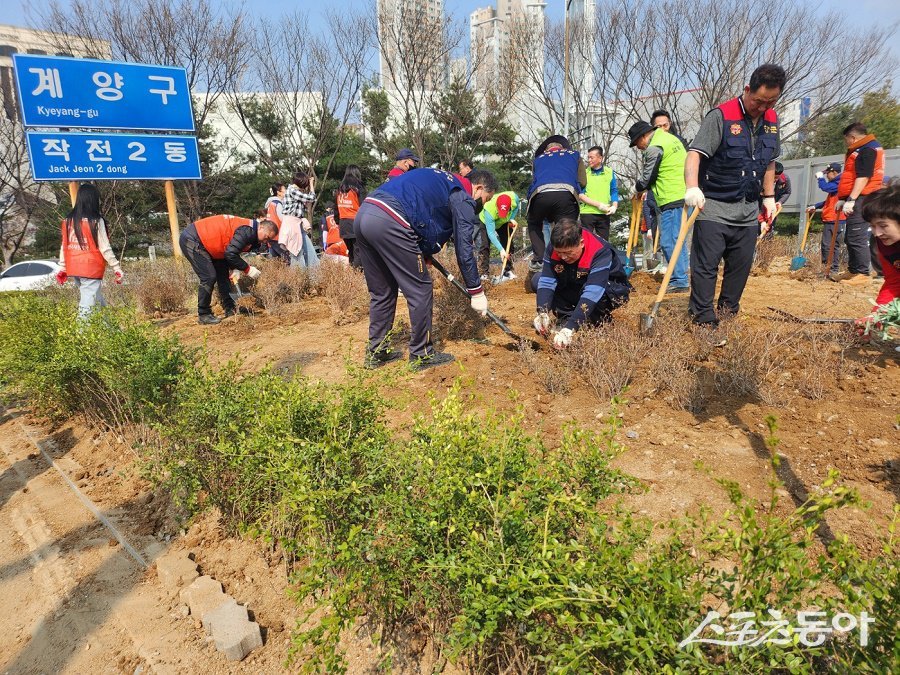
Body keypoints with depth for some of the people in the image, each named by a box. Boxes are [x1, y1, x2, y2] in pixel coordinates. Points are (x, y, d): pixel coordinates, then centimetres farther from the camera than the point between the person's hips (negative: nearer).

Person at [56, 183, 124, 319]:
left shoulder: (68, 221, 8)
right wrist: (117, 268, -4)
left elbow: (64, 246, 12)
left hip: (74, 270, 7)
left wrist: (63, 268, 19)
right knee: (87, 305, -7)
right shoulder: (96, 221, -10)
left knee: (99, 302, 15)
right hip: (91, 270, -7)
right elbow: (105, 248, -10)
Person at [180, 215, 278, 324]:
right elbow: (230, 254, -29)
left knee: (222, 274, 11)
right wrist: (247, 269, -20)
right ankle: (203, 315, -3)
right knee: (209, 277, -14)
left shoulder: (249, 233, 8)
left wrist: (235, 269, -1)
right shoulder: (246, 231, -24)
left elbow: (231, 252, 13)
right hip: (191, 240, -11)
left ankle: (230, 309, 17)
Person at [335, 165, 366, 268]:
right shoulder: (358, 188, -3)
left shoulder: (339, 189, 15)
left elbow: (336, 208, 17)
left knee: (350, 251, 11)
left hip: (343, 223, 6)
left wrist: (339, 223, 23)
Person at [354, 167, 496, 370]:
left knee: (381, 292, 19)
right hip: (389, 222, -9)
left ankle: (376, 352, 26)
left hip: (363, 214, 9)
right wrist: (476, 291, 8)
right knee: (420, 291, 3)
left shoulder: (442, 179, 30)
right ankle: (421, 355, 13)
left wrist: (424, 254, 26)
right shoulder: (463, 198, 4)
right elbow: (464, 248, 2)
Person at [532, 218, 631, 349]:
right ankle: (567, 317, -10)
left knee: (600, 293, -42)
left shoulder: (601, 252, -36)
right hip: (575, 288, 5)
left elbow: (592, 293, -46)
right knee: (537, 280, -16)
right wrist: (543, 313, -43)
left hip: (611, 288, -5)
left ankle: (600, 320, -11)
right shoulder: (555, 247, -21)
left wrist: (570, 327, -54)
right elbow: (546, 281, -26)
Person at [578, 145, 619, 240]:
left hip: (604, 213, 3)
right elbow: (580, 195, -5)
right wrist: (599, 205, -14)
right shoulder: (584, 173, 0)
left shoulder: (610, 172, 7)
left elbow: (614, 192, 11)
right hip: (587, 213, -2)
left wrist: (614, 206, -9)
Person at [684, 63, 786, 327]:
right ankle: (702, 316, -2)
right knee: (705, 264, -8)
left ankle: (728, 309, 26)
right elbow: (695, 153, -22)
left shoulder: (772, 120, 10)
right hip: (714, 207, -6)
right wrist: (692, 187, -38)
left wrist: (769, 197, 17)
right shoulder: (721, 116, -12)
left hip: (748, 210, 7)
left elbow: (769, 163, 21)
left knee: (741, 264, 11)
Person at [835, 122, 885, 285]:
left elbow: (863, 177, -21)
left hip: (860, 200, -11)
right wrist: (842, 199, 22)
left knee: (857, 238, -13)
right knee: (851, 238, 14)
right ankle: (854, 272, 21)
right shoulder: (863, 149, 23)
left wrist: (850, 200, -26)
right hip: (857, 201, 11)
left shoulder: (867, 149, -11)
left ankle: (862, 275, -13)